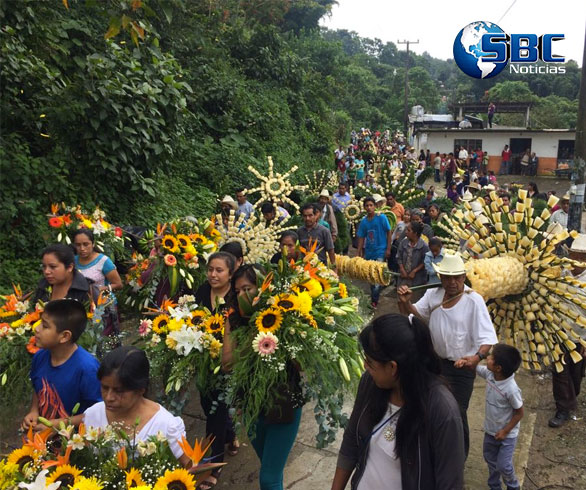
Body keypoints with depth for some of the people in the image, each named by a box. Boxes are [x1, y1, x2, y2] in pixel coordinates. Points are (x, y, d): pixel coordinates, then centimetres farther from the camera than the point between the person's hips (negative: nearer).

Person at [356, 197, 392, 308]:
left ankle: (374, 300, -6)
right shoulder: (363, 221, 3)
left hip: (380, 252, -5)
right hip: (369, 252, 5)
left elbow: (389, 233, -5)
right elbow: (361, 238, 9)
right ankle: (373, 297, 30)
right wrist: (358, 253, 6)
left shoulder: (382, 218, -8)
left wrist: (388, 249, -9)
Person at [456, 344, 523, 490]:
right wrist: (465, 362, -18)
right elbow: (475, 367, 3)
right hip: (490, 430, 7)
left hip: (507, 435, -7)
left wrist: (505, 431, -16)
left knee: (503, 466, 4)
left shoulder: (511, 389, -34)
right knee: (490, 460, 22)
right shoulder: (489, 374, -17)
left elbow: (519, 413, -21)